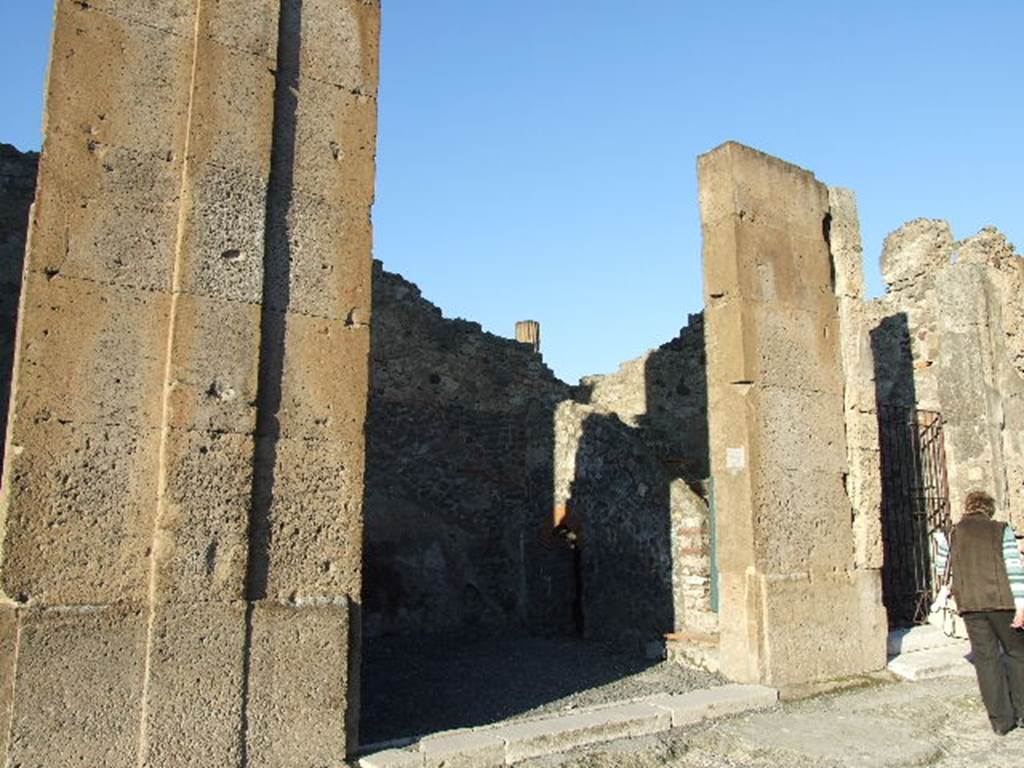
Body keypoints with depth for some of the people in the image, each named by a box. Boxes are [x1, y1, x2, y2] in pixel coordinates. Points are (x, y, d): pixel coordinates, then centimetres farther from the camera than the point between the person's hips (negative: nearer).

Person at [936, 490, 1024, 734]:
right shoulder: (1002, 531, 2)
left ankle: (1001, 720, 6)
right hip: (1001, 600, -1)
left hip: (969, 604, 2)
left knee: (986, 658, 6)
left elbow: (942, 569, 16)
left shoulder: (951, 535, 7)